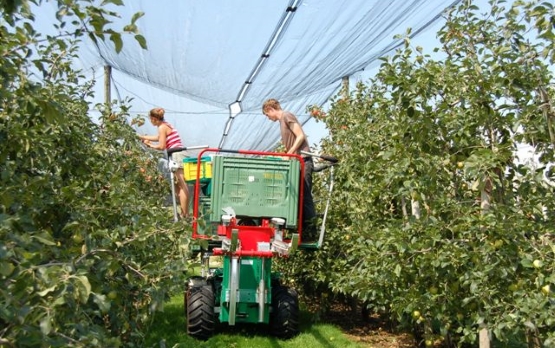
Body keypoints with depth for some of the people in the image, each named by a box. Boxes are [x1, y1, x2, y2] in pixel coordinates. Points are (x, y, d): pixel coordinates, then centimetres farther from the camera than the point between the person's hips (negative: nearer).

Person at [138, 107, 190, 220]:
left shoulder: (162, 127, -7)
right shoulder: (166, 125, 22)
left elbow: (161, 146, -11)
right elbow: (158, 137, 36)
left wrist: (150, 145, 7)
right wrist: (140, 136, 43)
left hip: (177, 156, -10)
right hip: (180, 155, 10)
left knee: (182, 186, -12)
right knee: (177, 186, 14)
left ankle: (184, 215, -15)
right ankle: (185, 213, 16)